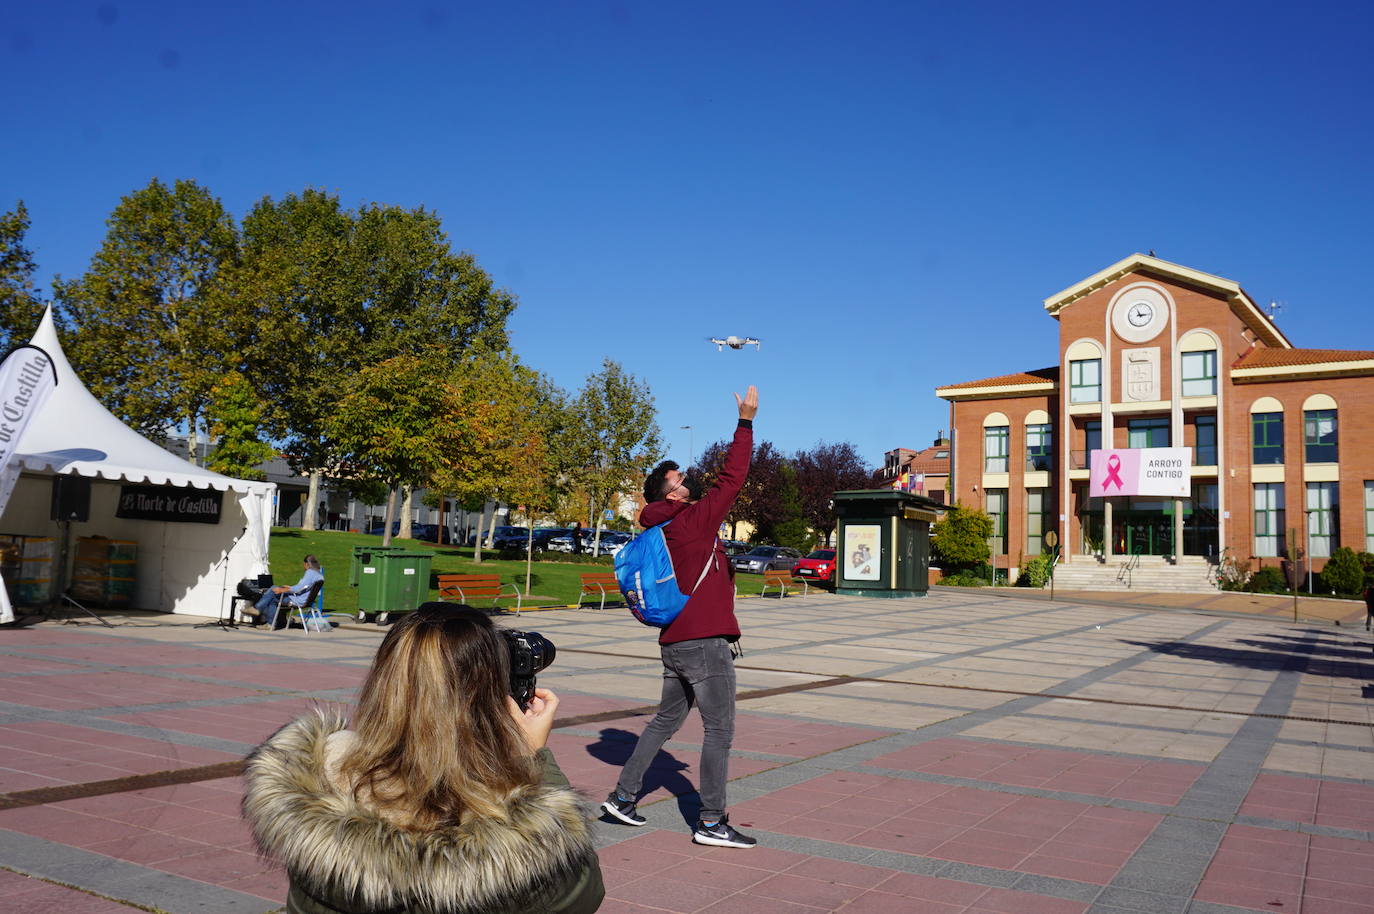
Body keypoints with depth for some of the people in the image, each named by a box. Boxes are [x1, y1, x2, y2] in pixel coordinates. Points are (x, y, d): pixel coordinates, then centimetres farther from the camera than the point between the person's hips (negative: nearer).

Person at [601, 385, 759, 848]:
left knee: (666, 720, 20)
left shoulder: (664, 529, 10)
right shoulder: (694, 520, -11)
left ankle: (623, 796, 24)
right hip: (705, 642, -9)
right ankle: (712, 822, 4)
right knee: (719, 731, -1)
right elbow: (731, 478, -11)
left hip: (675, 643, 9)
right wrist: (746, 421, -6)